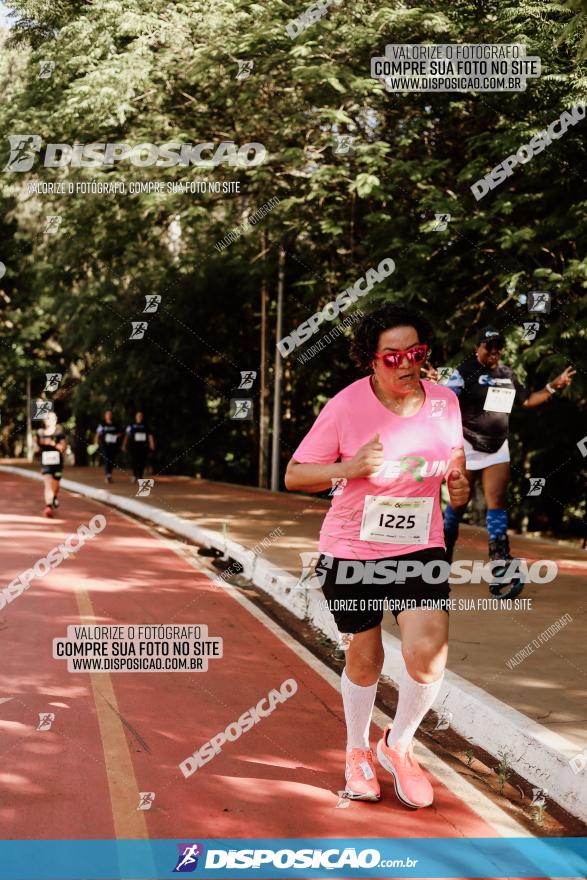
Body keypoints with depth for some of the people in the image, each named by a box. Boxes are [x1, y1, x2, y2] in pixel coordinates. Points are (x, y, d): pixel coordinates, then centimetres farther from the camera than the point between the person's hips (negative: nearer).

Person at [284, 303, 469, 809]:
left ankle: (398, 745, 14)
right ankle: (357, 751, 38)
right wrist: (350, 468, -24)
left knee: (429, 653, -15)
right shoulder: (346, 407, -14)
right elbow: (295, 475, -8)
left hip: (420, 547, 2)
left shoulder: (444, 402, -4)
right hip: (352, 549, -2)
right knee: (365, 658, 10)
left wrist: (459, 483, -7)